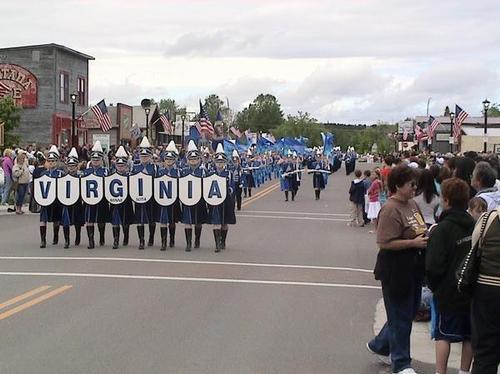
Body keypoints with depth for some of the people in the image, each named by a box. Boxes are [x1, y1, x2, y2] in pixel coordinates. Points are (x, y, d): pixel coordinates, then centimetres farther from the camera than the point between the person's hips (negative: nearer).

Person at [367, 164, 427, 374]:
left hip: (413, 268, 9)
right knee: (400, 317, 4)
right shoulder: (391, 210, -20)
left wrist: (426, 235, 3)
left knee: (410, 312, 21)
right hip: (396, 271, -9)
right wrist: (414, 243, -24)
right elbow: (385, 243, -25)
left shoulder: (412, 204, 8)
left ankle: (379, 346, 39)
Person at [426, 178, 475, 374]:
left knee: (443, 335, 5)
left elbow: (434, 265, -19)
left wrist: (433, 285, -3)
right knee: (469, 336, 13)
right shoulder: (474, 226, 0)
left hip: (448, 292, -5)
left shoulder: (441, 229, -17)